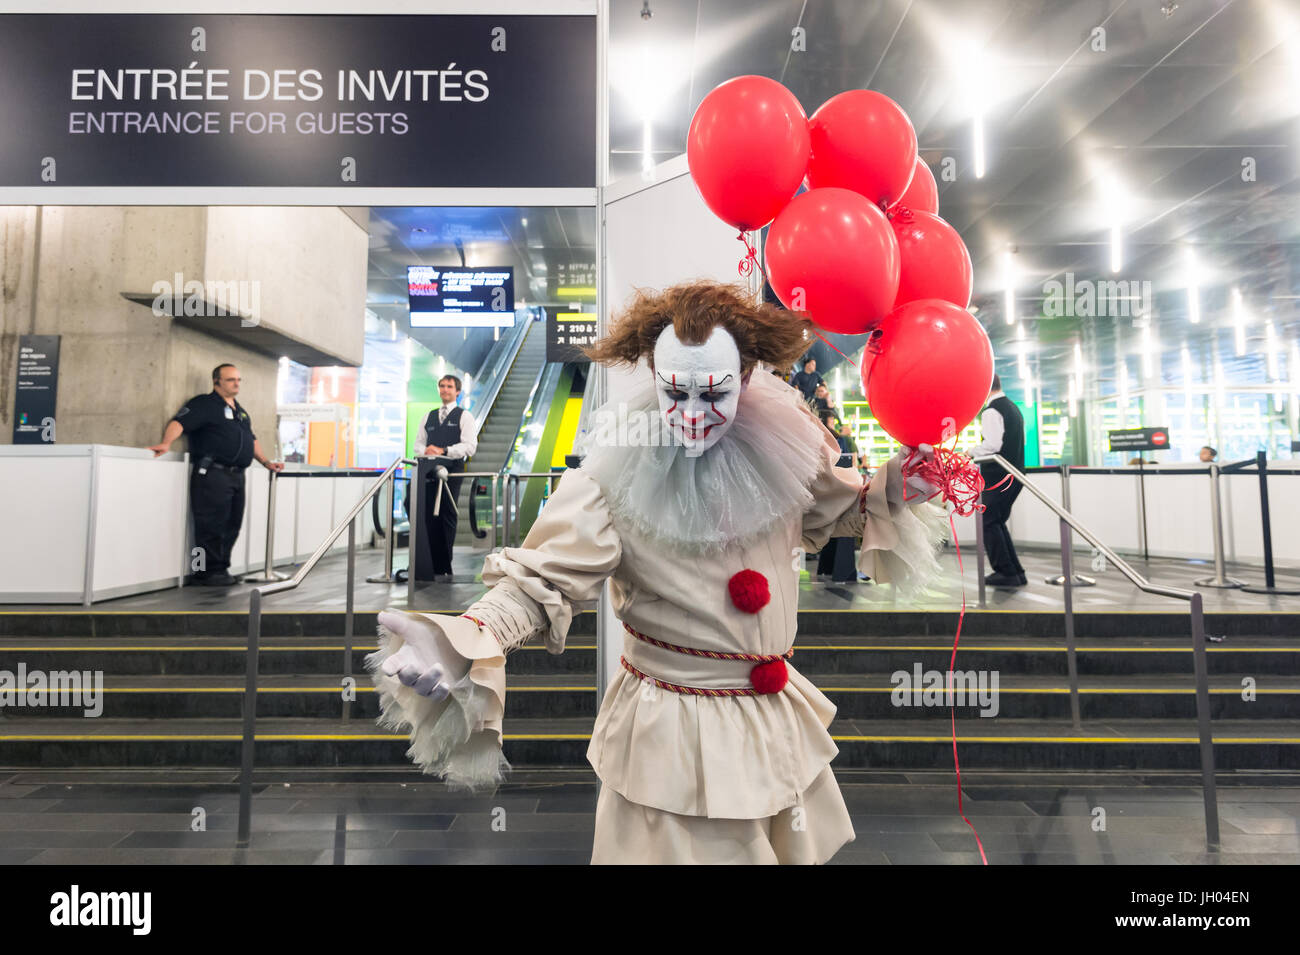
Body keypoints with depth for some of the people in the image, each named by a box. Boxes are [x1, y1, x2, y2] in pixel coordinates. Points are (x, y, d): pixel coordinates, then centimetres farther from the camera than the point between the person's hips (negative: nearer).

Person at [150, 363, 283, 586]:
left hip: (236, 475, 8)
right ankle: (207, 572, 1)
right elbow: (179, 422, -14)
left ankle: (221, 569, 18)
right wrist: (166, 443, -31)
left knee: (232, 525, 9)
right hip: (213, 473, -8)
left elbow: (252, 440, 31)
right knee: (211, 525, -6)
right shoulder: (204, 404, -1)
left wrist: (266, 462, 23)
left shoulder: (241, 411, 25)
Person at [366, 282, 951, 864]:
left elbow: (835, 512, 12)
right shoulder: (614, 482, -21)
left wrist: (895, 491, -4)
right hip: (672, 732, -5)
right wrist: (462, 642, -38)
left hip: (775, 716, 5)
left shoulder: (778, 450, -7)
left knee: (794, 846, 26)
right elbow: (539, 581, -23)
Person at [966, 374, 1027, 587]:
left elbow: (992, 444, -23)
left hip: (997, 475, -10)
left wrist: (972, 451, -6)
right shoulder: (1014, 408, 18)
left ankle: (1006, 573, 0)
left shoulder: (991, 411, -14)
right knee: (998, 522, 16)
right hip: (1015, 473, 10)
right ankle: (1016, 572, 17)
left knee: (988, 523, -2)